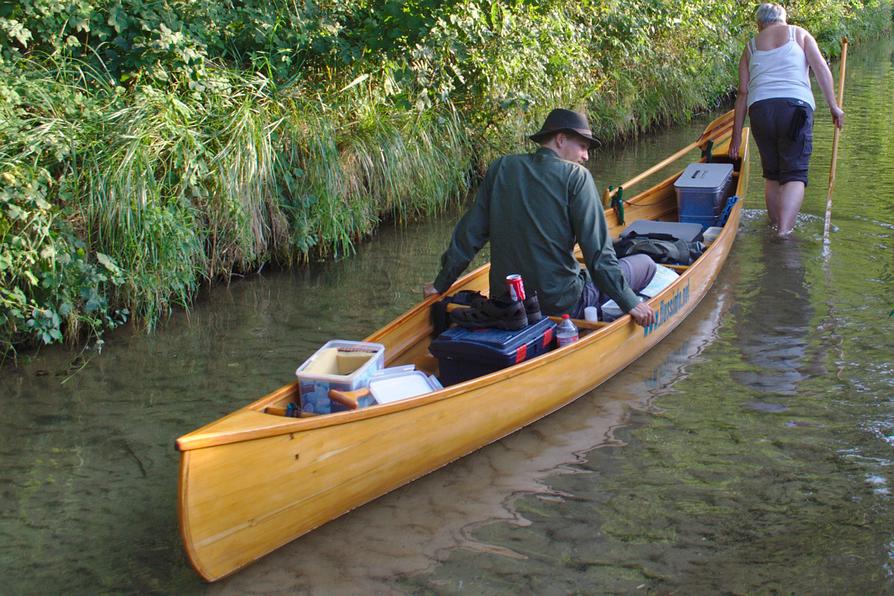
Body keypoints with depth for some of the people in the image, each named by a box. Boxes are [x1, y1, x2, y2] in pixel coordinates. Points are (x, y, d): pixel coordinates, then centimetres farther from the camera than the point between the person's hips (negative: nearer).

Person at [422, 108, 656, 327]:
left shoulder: (501, 168, 3)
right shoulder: (576, 177, -9)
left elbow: (469, 235, 6)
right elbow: (598, 252, -14)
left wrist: (441, 283, 16)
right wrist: (630, 303, -9)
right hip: (562, 305, -6)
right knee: (645, 264, 11)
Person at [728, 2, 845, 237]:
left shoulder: (751, 46, 21)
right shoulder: (799, 34, 18)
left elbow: (743, 93, 16)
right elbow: (821, 68, 4)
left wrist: (737, 136, 17)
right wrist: (833, 105, 6)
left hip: (759, 108, 3)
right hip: (796, 105, -2)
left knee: (772, 175, 17)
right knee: (795, 175, -3)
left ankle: (775, 226, 18)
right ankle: (784, 231, -19)